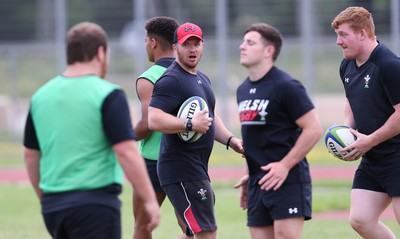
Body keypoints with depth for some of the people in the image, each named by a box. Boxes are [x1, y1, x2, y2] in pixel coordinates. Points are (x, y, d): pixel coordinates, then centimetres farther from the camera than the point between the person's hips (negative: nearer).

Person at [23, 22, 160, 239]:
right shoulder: (107, 95, -9)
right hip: (95, 202, -6)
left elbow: (30, 154, 16)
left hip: (52, 205, 7)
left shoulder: (41, 96, 9)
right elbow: (126, 152, -15)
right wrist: (149, 199, -10)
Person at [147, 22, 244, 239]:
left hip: (198, 169, 10)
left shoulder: (202, 79, 19)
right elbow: (153, 120, -24)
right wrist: (190, 125, -29)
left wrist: (230, 139, 15)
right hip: (181, 170, -10)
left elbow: (210, 117, 31)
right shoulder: (171, 80, -13)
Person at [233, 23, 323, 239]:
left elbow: (314, 129, -14)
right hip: (258, 183, 8)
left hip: (288, 180, -8)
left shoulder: (285, 86, -11)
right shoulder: (243, 90, 14)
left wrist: (285, 166, -18)